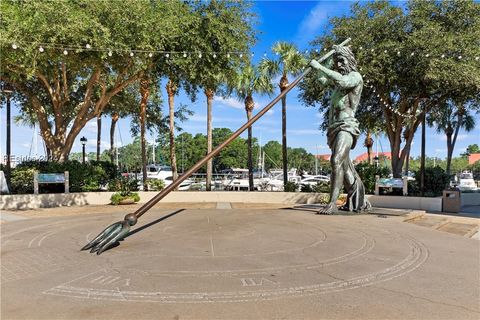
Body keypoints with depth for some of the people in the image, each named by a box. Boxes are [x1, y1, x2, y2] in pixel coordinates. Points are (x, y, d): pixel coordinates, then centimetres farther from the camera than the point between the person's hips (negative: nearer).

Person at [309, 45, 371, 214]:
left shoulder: (355, 76, 0)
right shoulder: (337, 80, 23)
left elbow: (342, 81, -22)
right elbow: (322, 79, 39)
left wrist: (319, 66, -19)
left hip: (346, 126, -9)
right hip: (334, 127, 9)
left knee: (337, 161, -24)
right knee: (345, 166, 11)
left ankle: (332, 203, -27)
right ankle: (359, 201, 20)